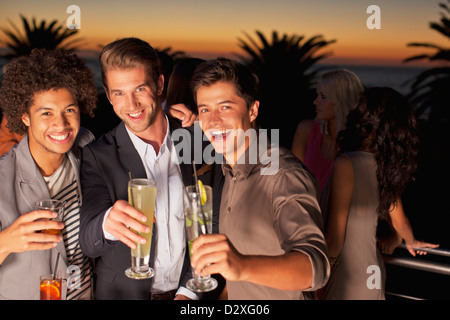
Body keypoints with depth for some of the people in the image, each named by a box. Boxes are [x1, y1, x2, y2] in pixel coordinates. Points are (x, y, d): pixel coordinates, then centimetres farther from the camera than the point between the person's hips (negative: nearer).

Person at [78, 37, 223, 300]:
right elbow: (88, 243, -17)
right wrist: (107, 224, -39)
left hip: (188, 292, 1)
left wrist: (189, 292, -10)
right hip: (124, 293, -1)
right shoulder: (98, 156, -8)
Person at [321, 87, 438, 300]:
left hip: (345, 280, -7)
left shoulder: (346, 164, -19)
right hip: (372, 280, 7)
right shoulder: (385, 166, 4)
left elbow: (334, 240, -20)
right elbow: (400, 222, 21)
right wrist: (411, 241, 43)